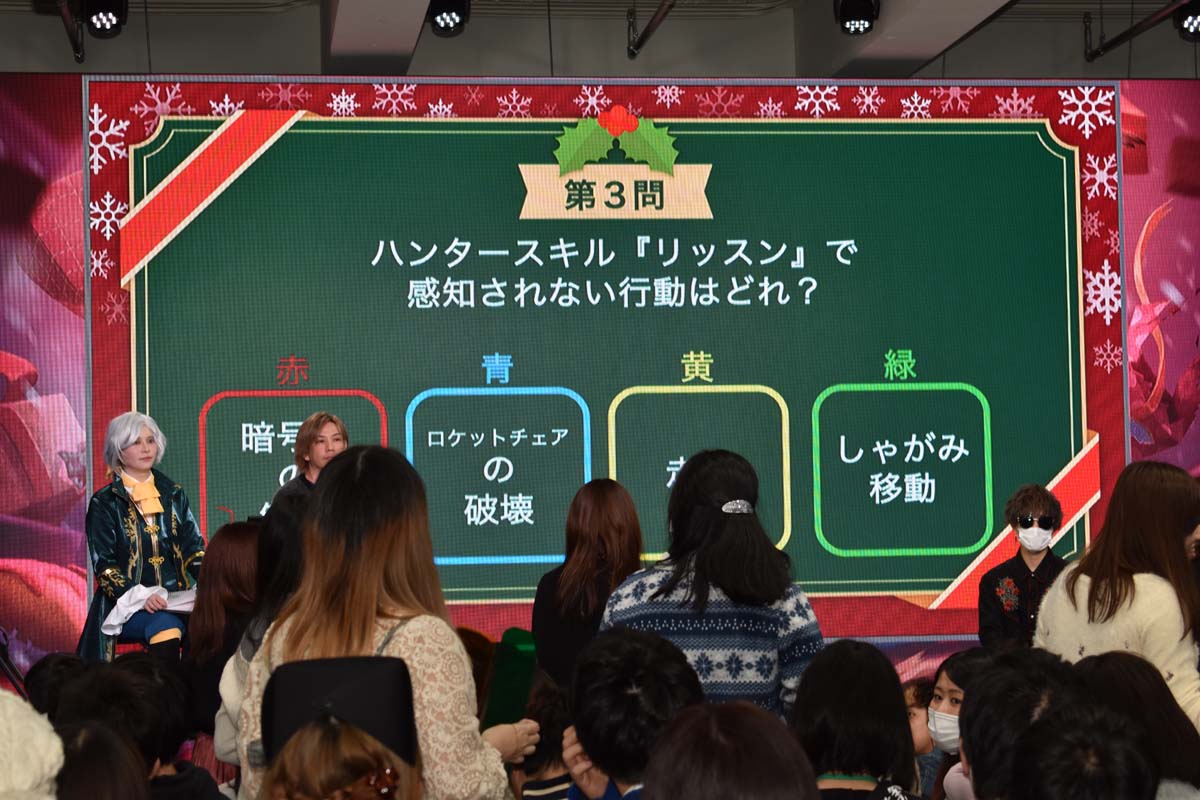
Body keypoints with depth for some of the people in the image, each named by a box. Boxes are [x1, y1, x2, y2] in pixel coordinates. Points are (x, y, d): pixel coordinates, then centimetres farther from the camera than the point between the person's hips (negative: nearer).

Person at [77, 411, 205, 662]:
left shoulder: (173, 495, 17)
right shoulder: (104, 503, 5)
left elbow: (193, 549, 14)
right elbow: (104, 566, -3)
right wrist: (140, 598, -20)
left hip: (177, 599, 3)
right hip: (127, 605, -3)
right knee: (166, 627, -35)